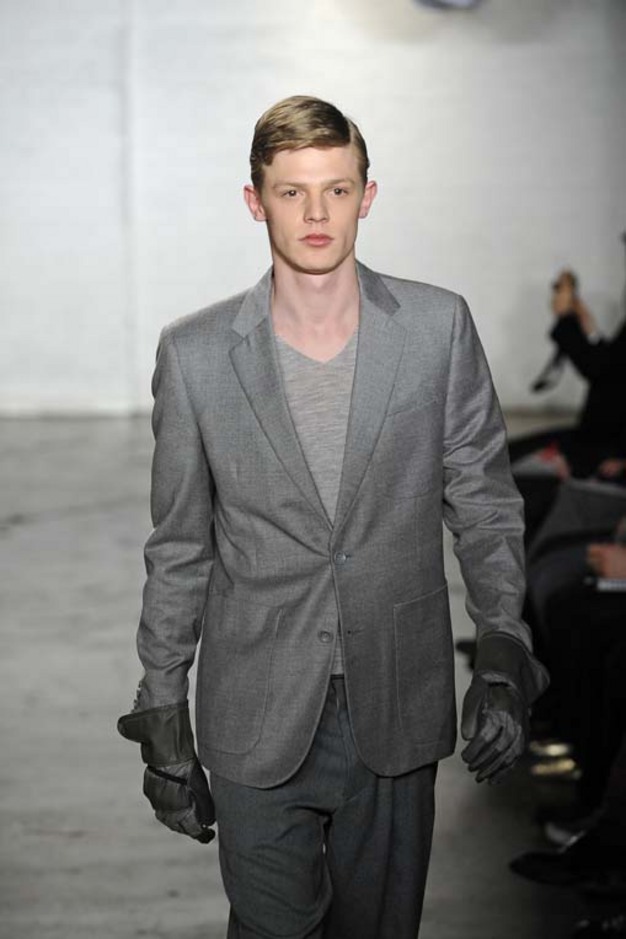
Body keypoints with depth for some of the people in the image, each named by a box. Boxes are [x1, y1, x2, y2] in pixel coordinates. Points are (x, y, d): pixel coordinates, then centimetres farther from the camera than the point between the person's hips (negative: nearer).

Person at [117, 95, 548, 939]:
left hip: (398, 713, 1)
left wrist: (503, 653, -7)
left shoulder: (439, 327, -3)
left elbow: (483, 501, 3)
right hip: (257, 726, -1)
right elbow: (178, 551, 2)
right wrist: (162, 719, 3)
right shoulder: (194, 354, -4)